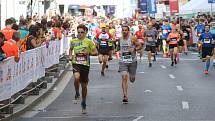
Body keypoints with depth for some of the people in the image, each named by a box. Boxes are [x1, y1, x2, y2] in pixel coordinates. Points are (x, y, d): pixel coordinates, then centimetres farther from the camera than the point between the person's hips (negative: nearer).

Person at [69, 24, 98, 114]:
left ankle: (83, 103, 27)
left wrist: (88, 53, -16)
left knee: (84, 85, 8)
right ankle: (77, 94, -6)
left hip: (85, 64, 0)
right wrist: (71, 55, 6)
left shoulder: (89, 42, -2)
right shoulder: (73, 41, 5)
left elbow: (95, 52, 1)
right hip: (76, 63, 0)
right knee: (76, 77, -32)